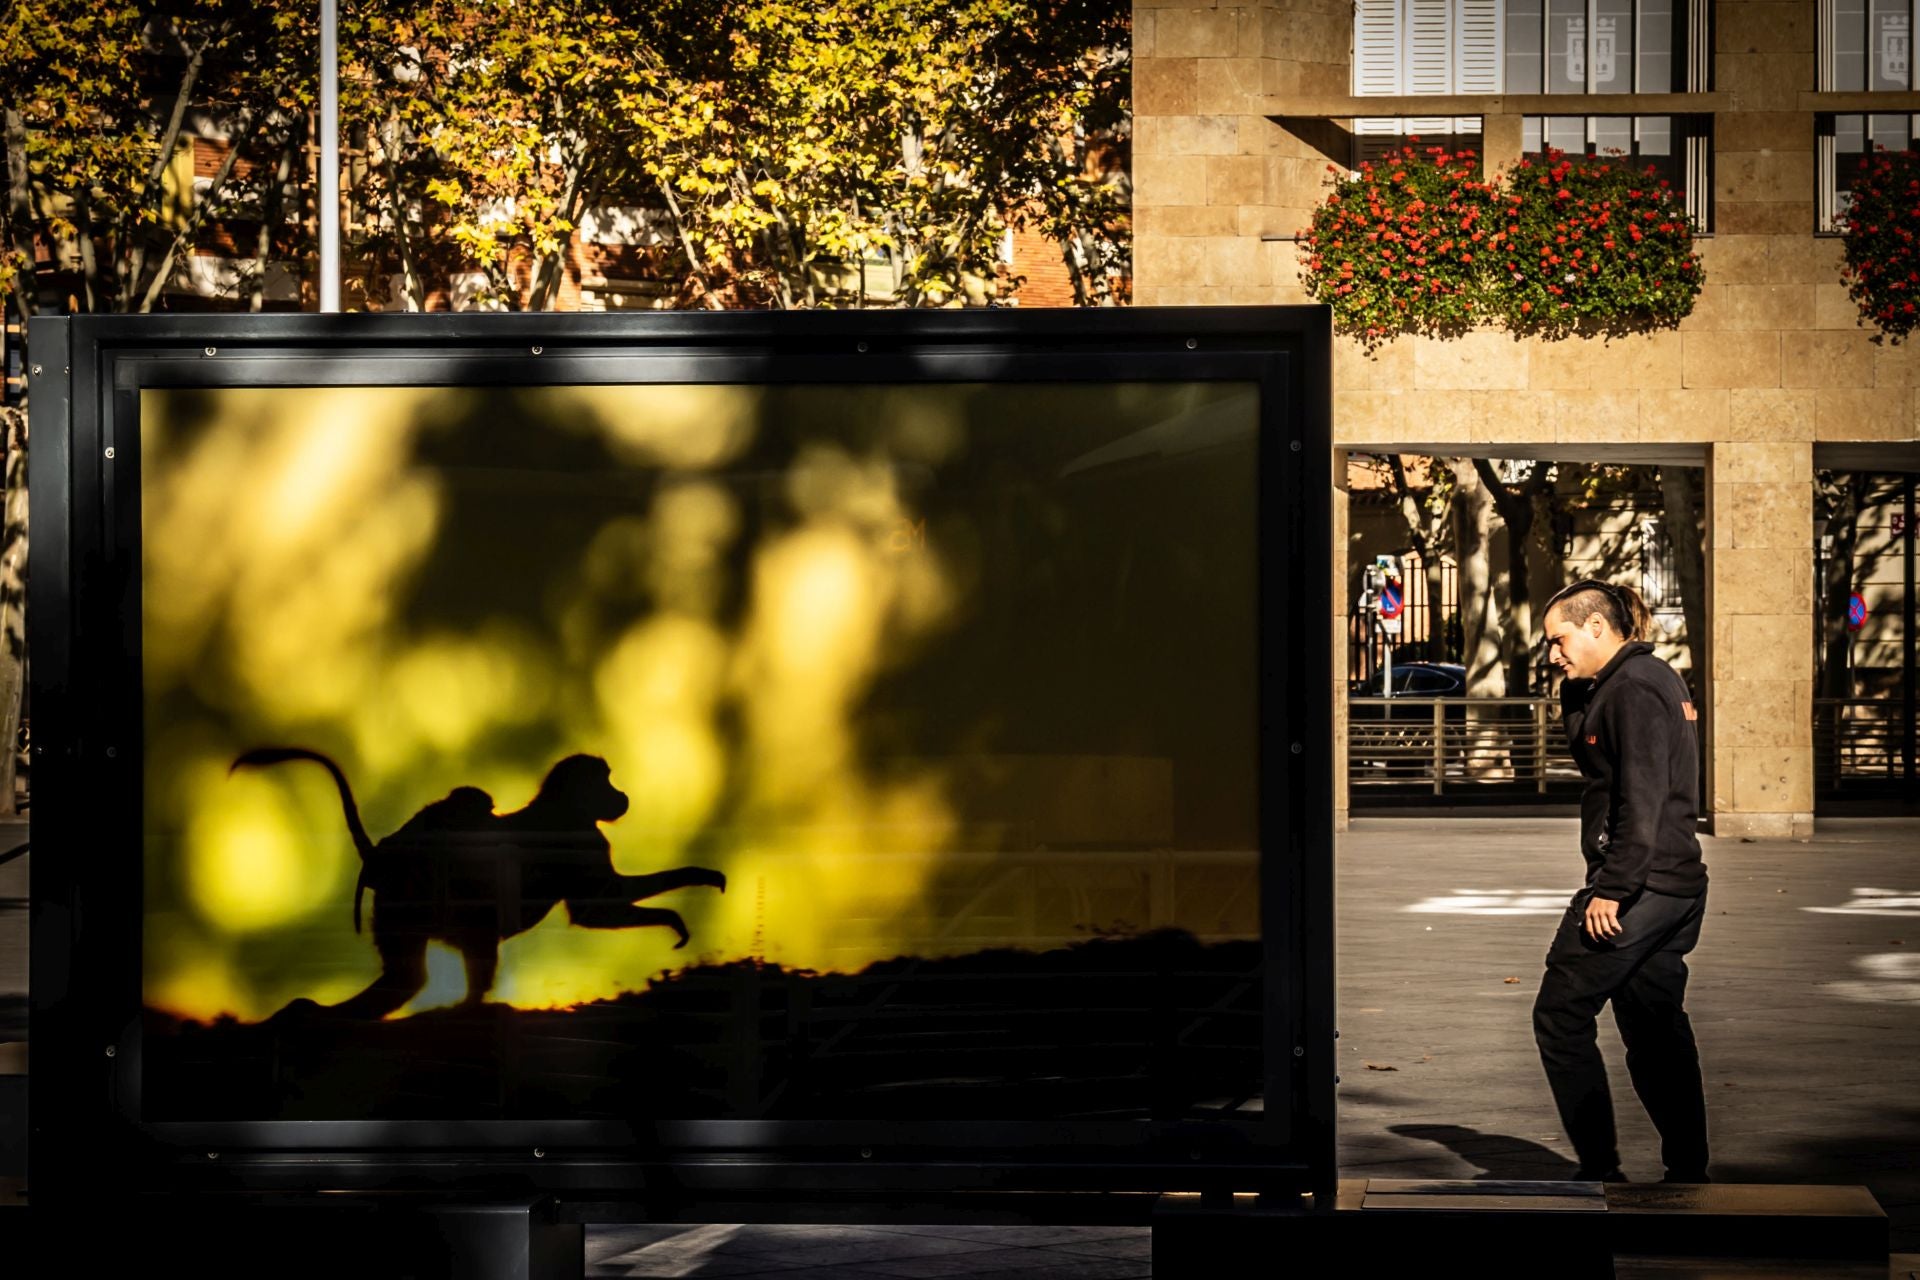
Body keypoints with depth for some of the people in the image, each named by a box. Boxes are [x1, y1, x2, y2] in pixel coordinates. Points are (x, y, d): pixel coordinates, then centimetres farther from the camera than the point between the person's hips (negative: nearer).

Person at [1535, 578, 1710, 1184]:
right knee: (1657, 1032, 12)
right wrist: (1577, 685, 7)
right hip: (1676, 885, 10)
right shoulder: (1657, 678, 16)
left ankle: (1600, 1169, -1)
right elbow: (1585, 743, 24)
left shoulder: (1632, 689, -14)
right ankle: (1688, 1173, 14)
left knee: (1560, 1016, -1)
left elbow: (1641, 800, -21)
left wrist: (1611, 889, -21)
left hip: (1635, 886, -10)